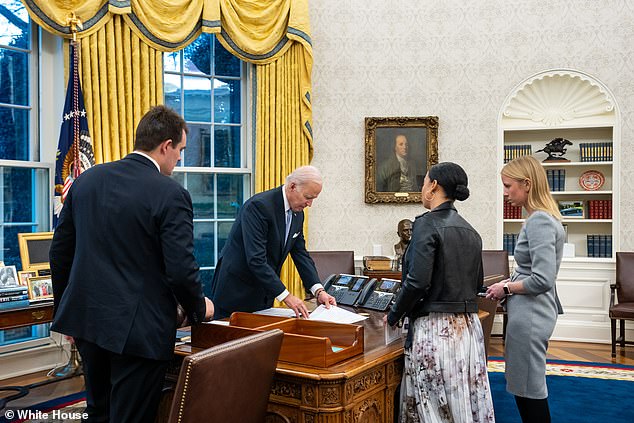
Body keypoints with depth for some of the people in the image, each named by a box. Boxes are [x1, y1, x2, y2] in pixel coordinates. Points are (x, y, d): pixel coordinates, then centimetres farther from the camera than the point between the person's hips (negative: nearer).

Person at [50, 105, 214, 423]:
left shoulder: (86, 180, 3)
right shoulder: (171, 194, -16)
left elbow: (59, 252, 8)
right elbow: (181, 270, -18)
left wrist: (65, 310, 19)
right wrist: (200, 308, 1)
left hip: (86, 319, 7)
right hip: (138, 328, -6)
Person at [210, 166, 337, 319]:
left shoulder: (297, 214, 2)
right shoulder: (258, 206, -24)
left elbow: (301, 253, 5)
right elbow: (256, 259, -29)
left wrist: (318, 290, -8)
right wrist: (285, 296, -29)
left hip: (264, 293, 8)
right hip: (236, 291, -7)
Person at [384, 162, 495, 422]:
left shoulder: (427, 223, -12)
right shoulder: (470, 232, 11)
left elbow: (418, 281, -18)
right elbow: (477, 282, 16)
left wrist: (393, 317, -6)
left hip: (435, 327, -8)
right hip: (469, 326, 8)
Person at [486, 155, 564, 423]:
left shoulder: (539, 221, -19)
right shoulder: (542, 218, 11)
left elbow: (543, 279, -25)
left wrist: (506, 288, -12)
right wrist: (510, 283, 7)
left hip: (530, 315, -10)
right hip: (531, 313, 10)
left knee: (529, 391, 2)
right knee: (525, 388, 18)